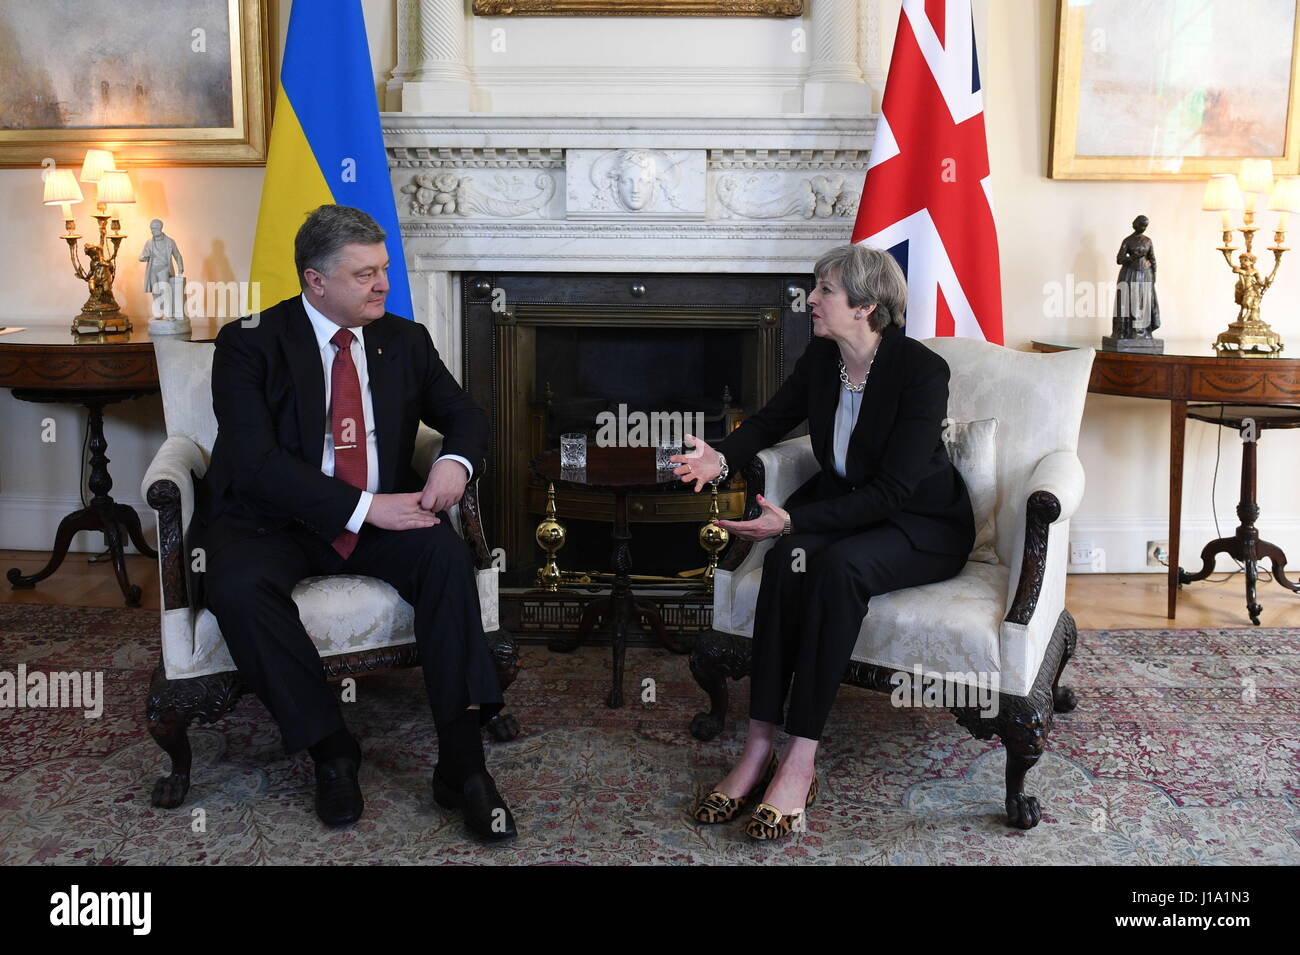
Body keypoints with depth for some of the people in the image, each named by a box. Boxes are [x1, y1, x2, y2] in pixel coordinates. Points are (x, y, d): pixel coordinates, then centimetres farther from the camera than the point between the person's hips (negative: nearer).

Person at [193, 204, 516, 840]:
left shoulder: (404, 341, 7)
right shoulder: (249, 344, -7)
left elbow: (464, 414, 15)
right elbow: (255, 461, -17)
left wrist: (456, 462, -11)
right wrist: (363, 507, -26)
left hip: (380, 514, 3)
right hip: (270, 521, -2)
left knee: (446, 554, -27)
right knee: (238, 587, -34)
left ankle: (462, 762, -25)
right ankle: (331, 750, -16)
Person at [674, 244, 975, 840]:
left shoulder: (922, 371, -22)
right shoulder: (822, 355, -2)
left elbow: (891, 491, -25)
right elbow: (773, 419, 11)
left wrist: (793, 521, -32)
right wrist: (722, 459, -11)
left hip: (924, 523, -5)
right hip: (842, 505, 5)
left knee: (839, 566, -36)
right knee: (786, 563, -27)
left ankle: (800, 762, -31)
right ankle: (758, 750, -26)